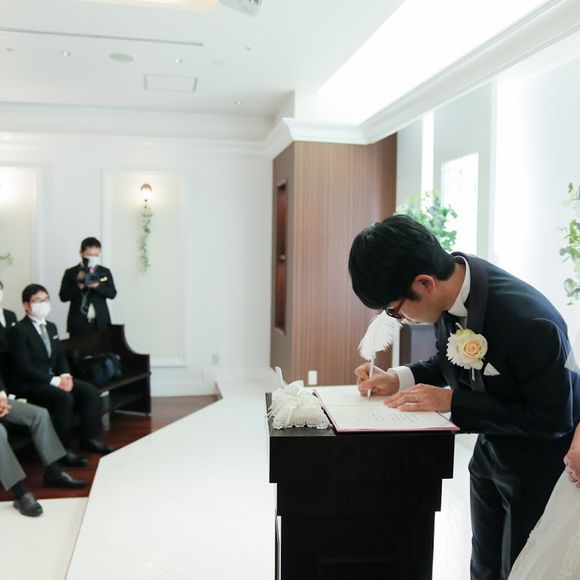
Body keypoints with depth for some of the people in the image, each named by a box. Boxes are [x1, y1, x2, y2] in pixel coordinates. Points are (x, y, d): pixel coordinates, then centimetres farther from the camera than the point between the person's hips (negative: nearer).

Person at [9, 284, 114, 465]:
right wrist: (54, 381, -24)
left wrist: (65, 375, -7)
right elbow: (24, 367, -19)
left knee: (90, 391, -10)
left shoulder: (51, 327, 14)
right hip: (30, 384, -8)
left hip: (54, 378, 8)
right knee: (64, 398, -33)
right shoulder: (19, 330, -11)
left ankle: (88, 438, 1)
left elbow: (60, 357, 15)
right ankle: (62, 449, -22)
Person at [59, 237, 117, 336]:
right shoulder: (71, 273, 4)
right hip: (78, 323, -1)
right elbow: (63, 296, -1)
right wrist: (78, 285, -16)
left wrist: (97, 285, -17)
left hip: (100, 322, 1)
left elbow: (112, 293, 0)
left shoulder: (105, 272, 9)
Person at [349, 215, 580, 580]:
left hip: (542, 465, -6)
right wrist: (398, 379, -14)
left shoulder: (530, 321, -38)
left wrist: (451, 402, -28)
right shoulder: (451, 281, -16)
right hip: (491, 450, 7)